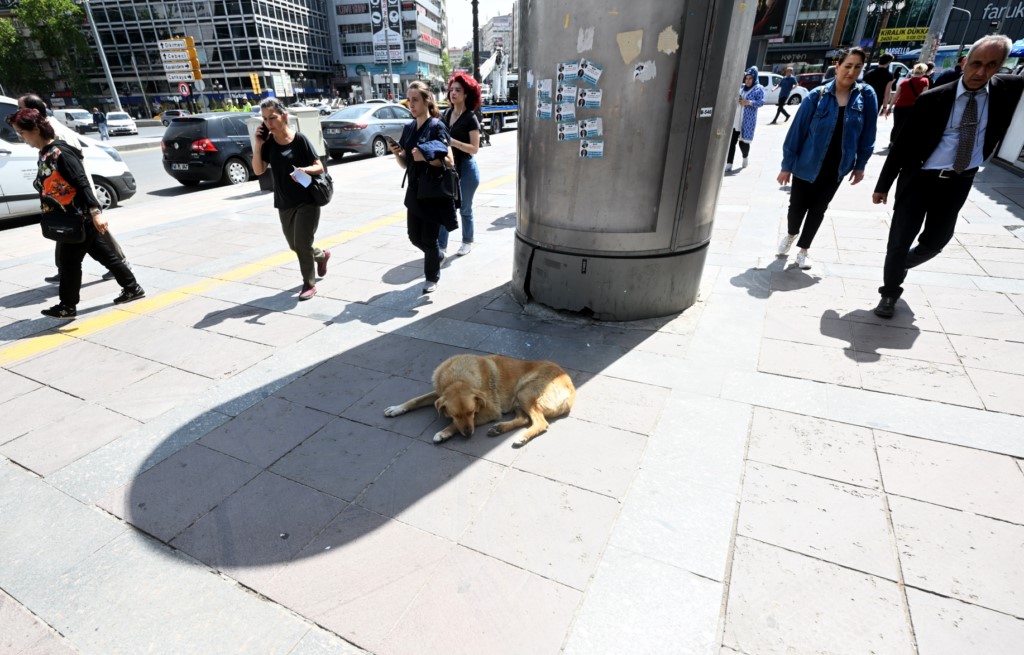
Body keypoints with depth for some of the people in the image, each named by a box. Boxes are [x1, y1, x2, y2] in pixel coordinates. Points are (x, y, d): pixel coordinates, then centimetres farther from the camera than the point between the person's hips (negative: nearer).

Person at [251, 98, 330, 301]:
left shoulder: (299, 139, -10)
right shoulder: (268, 142, 2)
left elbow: (319, 167, -9)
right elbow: (258, 170, -2)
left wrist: (304, 170, -29)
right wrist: (257, 145, -12)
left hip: (307, 201, -5)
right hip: (284, 204, 6)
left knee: (302, 244, -7)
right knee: (295, 245, 14)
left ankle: (309, 284, 9)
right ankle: (321, 256, 43)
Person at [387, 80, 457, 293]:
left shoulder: (437, 127, -9)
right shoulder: (408, 128, 9)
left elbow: (449, 162, -13)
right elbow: (405, 164, 12)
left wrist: (426, 157, -27)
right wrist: (397, 154, -9)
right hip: (414, 190, 6)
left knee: (429, 238, 1)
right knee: (414, 236, 11)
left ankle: (432, 277, 22)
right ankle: (438, 255, 41)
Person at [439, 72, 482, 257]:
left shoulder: (470, 118, -9)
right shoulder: (446, 114, 8)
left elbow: (474, 148, -16)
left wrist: (452, 141, -25)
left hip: (466, 169, -5)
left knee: (465, 209, 7)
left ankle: (467, 242, 25)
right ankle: (440, 246, 5)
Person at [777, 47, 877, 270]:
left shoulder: (867, 96, -4)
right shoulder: (816, 96, -11)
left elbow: (867, 134, 3)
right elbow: (797, 131, -9)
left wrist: (860, 165, 3)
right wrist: (787, 165, -10)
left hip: (837, 168, 2)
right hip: (807, 164, -2)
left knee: (818, 209, 11)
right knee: (797, 206, 6)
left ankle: (803, 249, 27)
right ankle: (791, 234, 38)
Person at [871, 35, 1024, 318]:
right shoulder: (934, 99, -11)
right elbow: (902, 145, -8)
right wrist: (883, 186, -8)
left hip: (959, 182, 4)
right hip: (920, 179, -4)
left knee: (935, 241, 14)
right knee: (899, 241, -1)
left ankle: (901, 265, 44)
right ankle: (890, 293, 18)